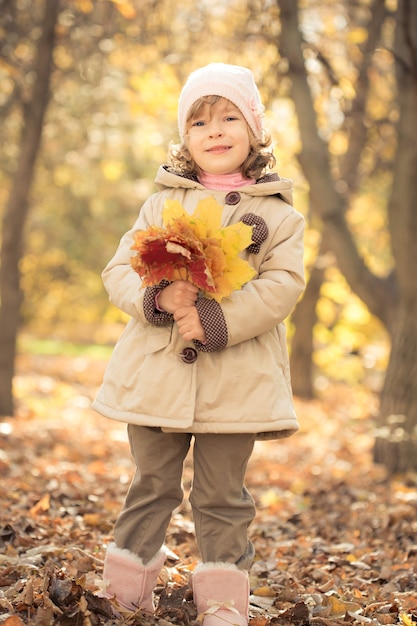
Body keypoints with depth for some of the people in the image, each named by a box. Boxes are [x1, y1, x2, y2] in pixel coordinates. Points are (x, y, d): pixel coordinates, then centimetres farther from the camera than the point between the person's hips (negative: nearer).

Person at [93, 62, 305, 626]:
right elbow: (119, 271, 5)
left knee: (221, 497, 6)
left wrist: (216, 321, -20)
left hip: (236, 383, -2)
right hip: (156, 374, 2)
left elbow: (282, 285, -8)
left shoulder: (278, 214, 4)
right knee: (152, 486, 13)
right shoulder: (161, 203, 10)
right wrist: (156, 296, -17)